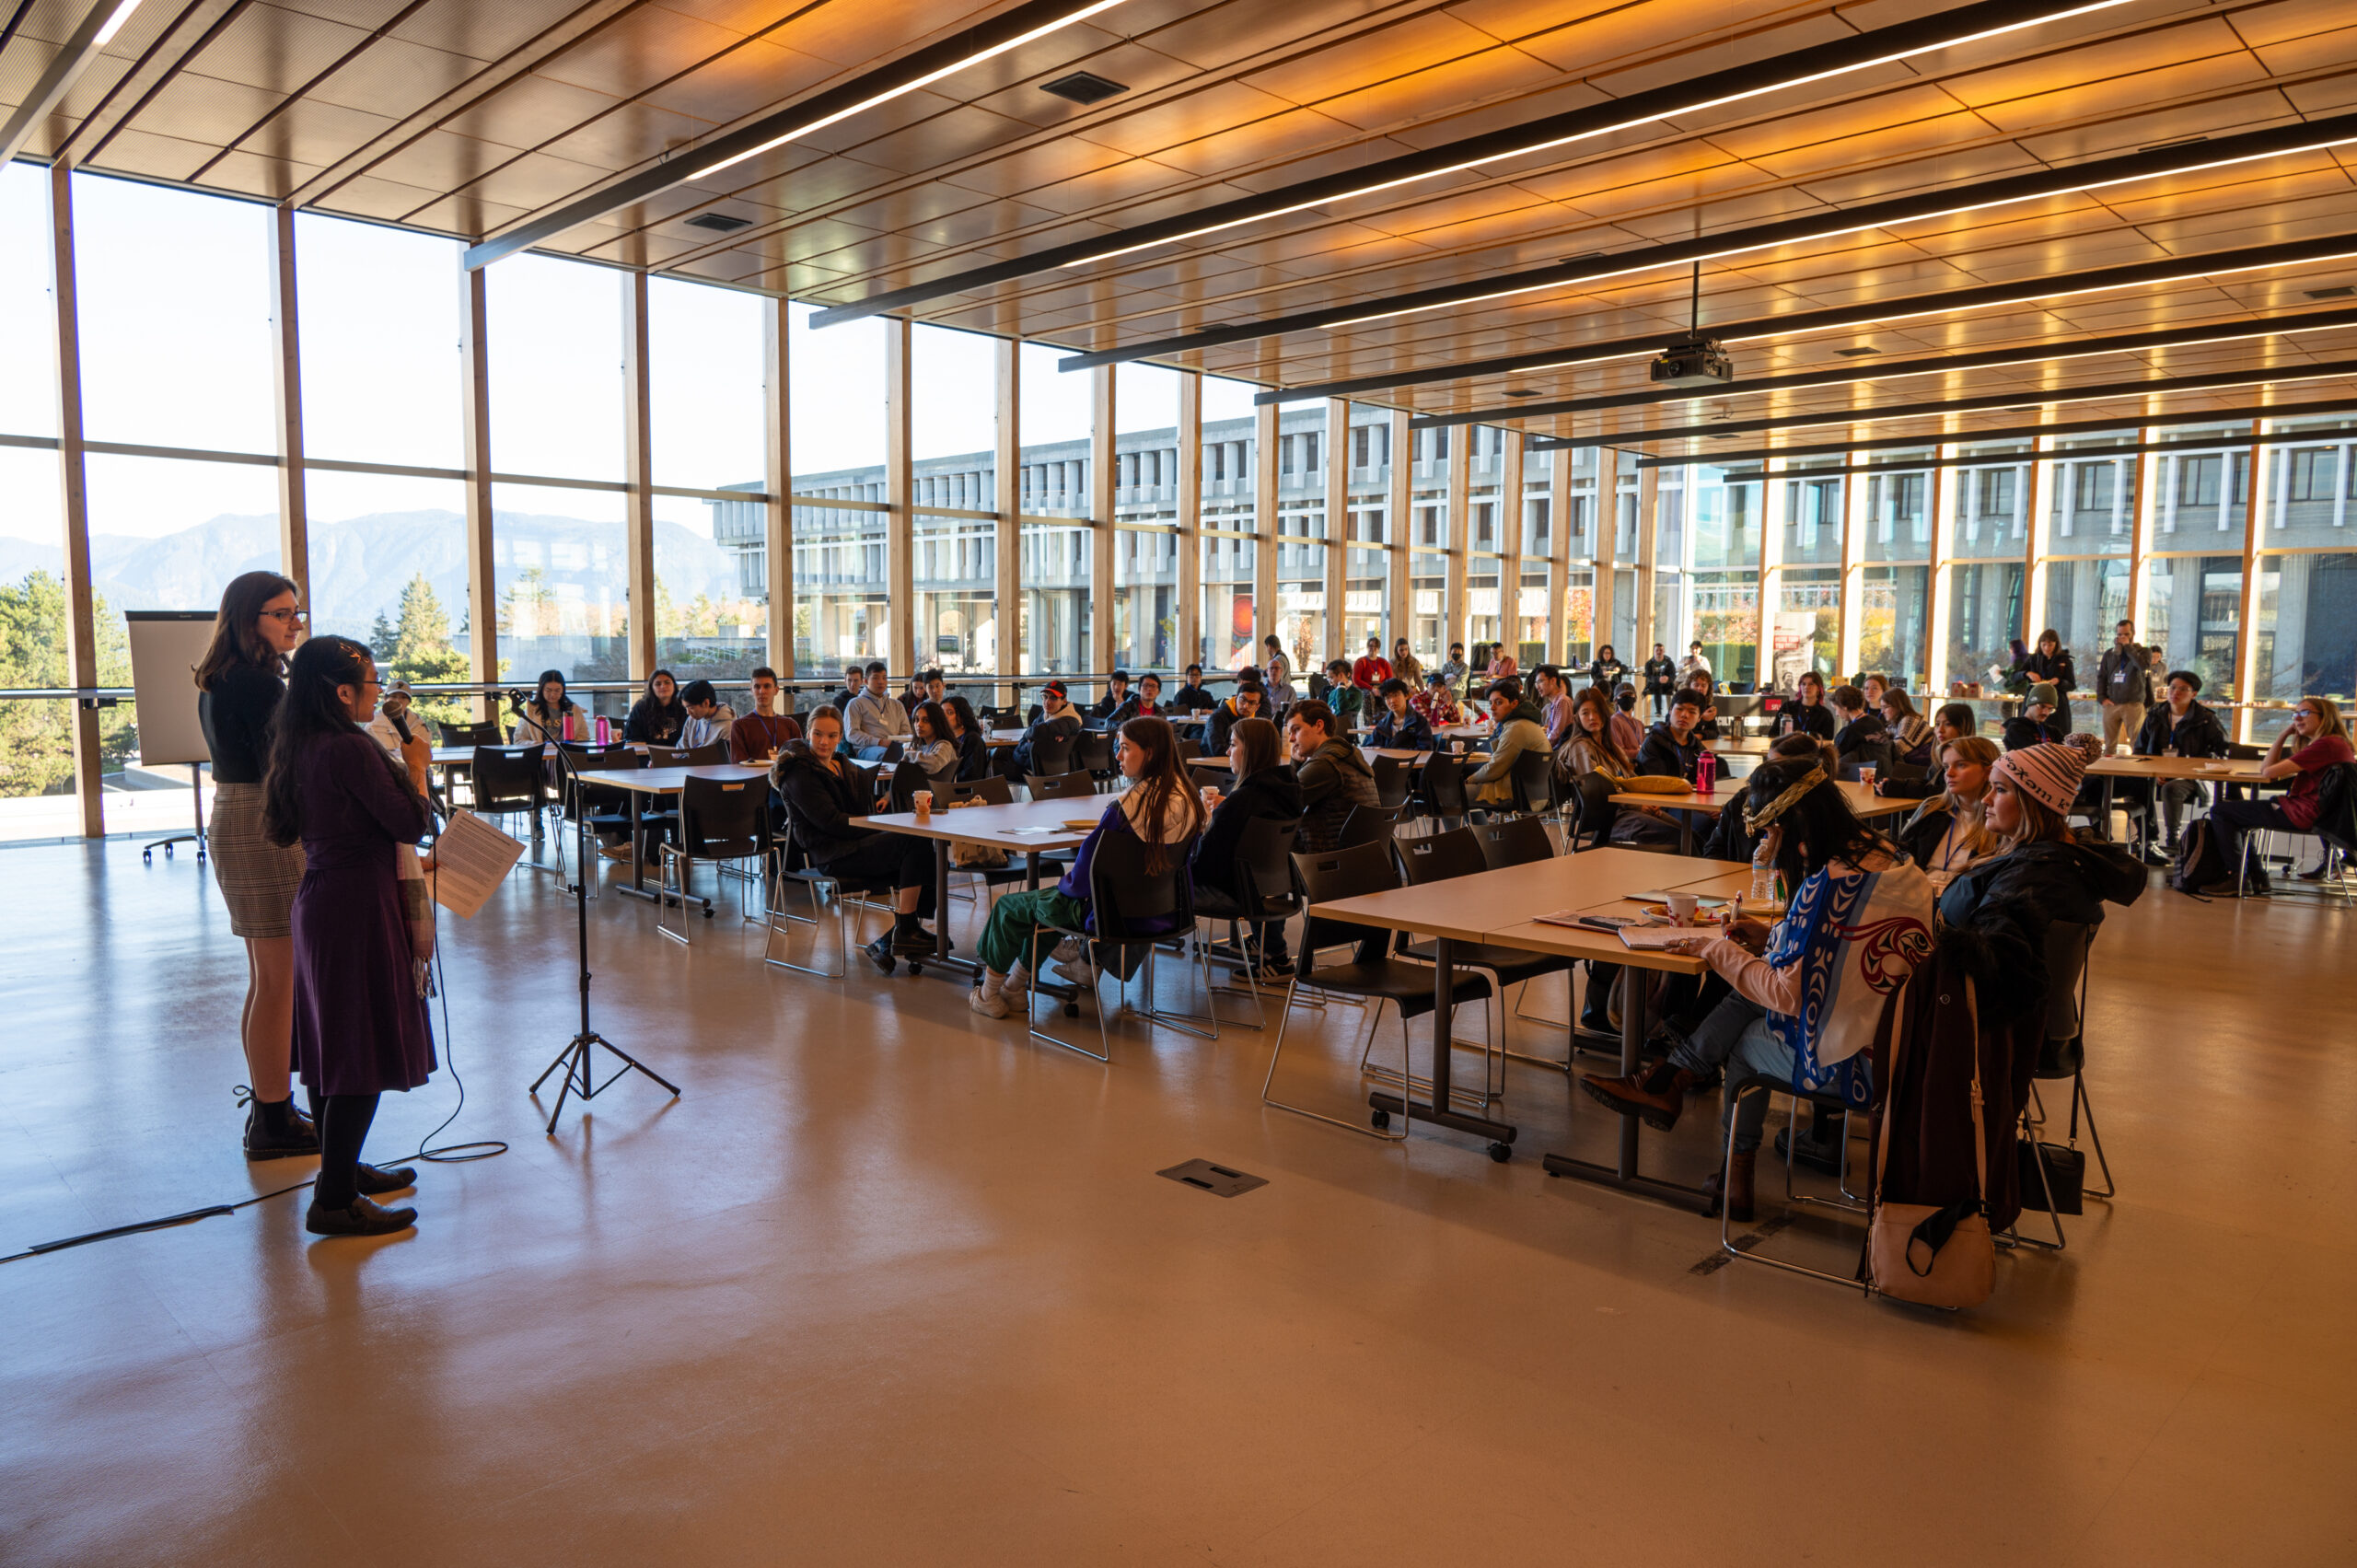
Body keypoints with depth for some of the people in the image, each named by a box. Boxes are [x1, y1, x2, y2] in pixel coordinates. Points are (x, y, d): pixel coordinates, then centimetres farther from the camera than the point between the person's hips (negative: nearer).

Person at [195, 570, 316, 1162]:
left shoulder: (218, 681, 13)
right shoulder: (261, 685, -17)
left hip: (231, 827, 10)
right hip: (267, 833, -10)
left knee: (266, 980, 17)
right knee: (279, 983, -3)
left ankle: (269, 1108, 27)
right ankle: (275, 1122, 4)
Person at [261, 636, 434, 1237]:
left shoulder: (302, 747, 9)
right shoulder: (349, 749, -19)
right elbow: (409, 824, -16)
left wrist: (411, 864, 23)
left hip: (319, 904, 10)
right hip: (357, 911, -10)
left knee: (333, 1046, 17)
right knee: (366, 1050, -4)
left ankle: (341, 1169, 30)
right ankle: (334, 1201, 0)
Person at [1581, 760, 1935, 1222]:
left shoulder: (1828, 886, -25)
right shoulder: (1884, 855, 3)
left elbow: (1790, 995, -20)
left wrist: (1719, 951, -8)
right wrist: (1771, 938, 11)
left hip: (1852, 1062, -8)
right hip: (1899, 1039, 8)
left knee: (1744, 1039, 17)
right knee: (1746, 1001, 13)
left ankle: (1737, 1175, 34)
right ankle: (1667, 1083, 18)